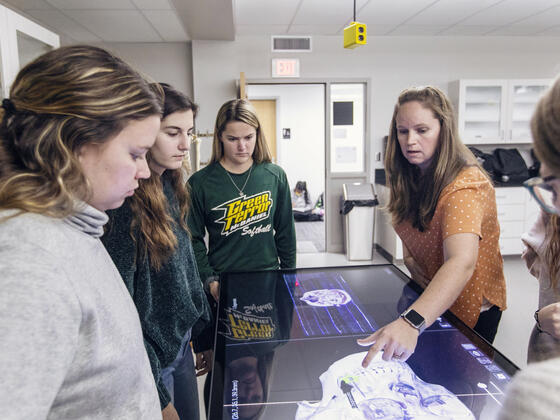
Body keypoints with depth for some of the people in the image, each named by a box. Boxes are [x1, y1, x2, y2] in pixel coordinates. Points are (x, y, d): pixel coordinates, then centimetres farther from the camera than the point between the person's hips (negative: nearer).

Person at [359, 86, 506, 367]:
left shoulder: (464, 186, -31)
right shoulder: (411, 177, -4)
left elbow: (461, 263, -45)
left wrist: (411, 322, -60)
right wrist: (409, 259, -10)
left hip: (469, 308, -7)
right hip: (427, 296, 7)